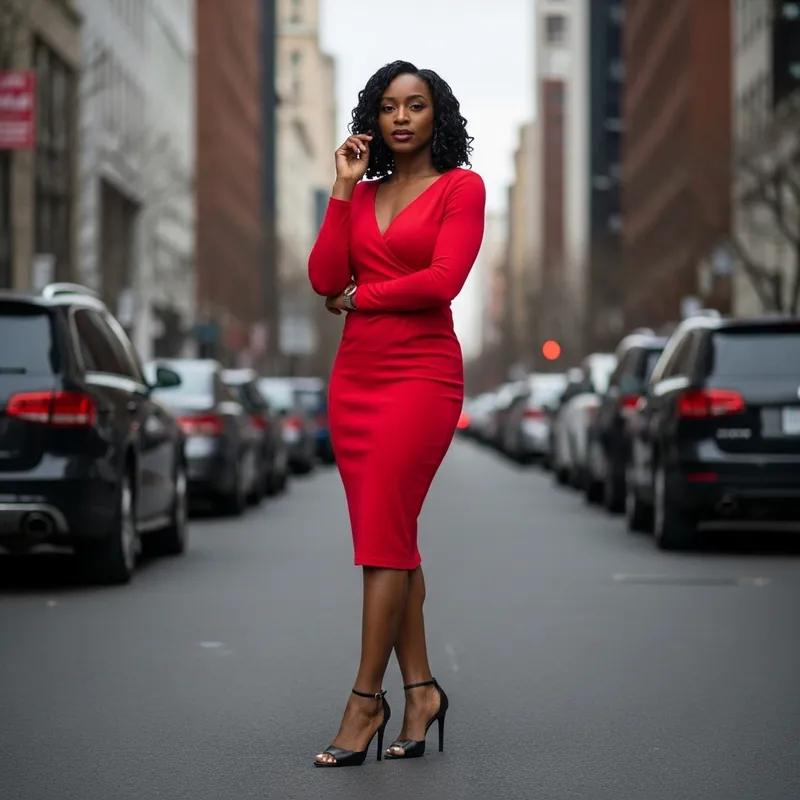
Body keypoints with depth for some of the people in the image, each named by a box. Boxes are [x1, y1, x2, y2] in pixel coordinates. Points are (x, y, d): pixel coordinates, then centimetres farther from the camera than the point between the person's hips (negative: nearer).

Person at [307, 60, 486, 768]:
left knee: (384, 536, -9)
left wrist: (358, 295, -3)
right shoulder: (362, 194, 15)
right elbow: (324, 278, 3)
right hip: (355, 374, 6)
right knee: (392, 538, 7)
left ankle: (366, 699, -4)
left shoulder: (461, 187, -1)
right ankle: (421, 689, 14)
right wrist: (343, 189, 0)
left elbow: (443, 279, -13)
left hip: (421, 373, -6)